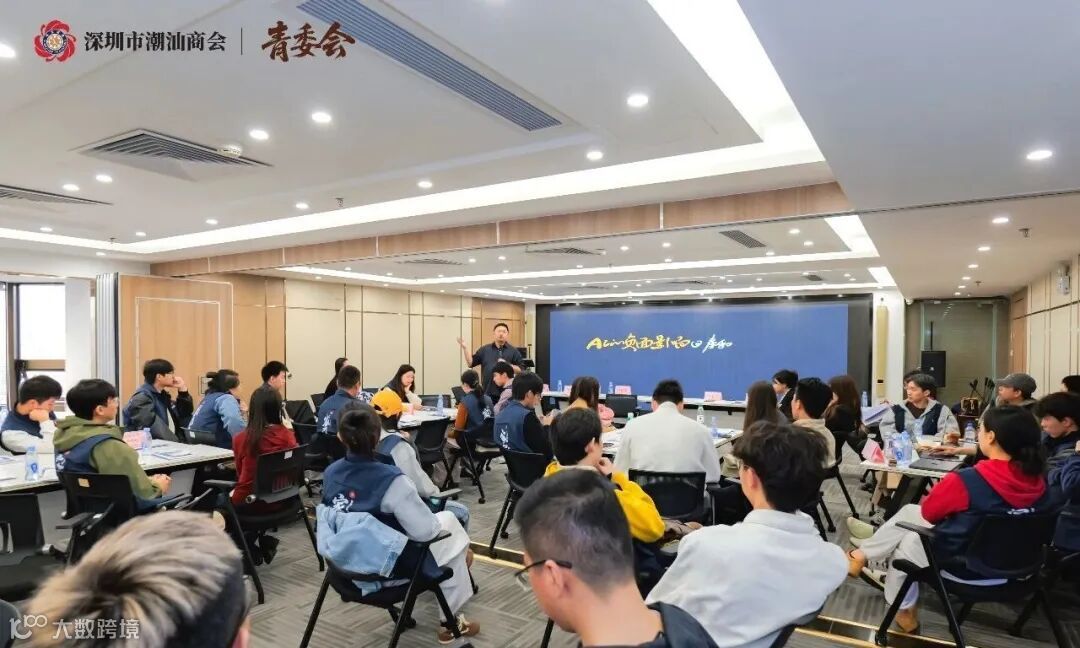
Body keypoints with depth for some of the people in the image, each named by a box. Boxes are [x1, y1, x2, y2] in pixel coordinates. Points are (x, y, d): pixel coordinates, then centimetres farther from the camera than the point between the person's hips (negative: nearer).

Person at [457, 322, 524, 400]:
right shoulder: (484, 349, 11)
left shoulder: (513, 351, 5)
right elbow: (470, 363, 10)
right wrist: (465, 348, 0)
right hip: (488, 392, 2)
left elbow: (521, 370, 1)